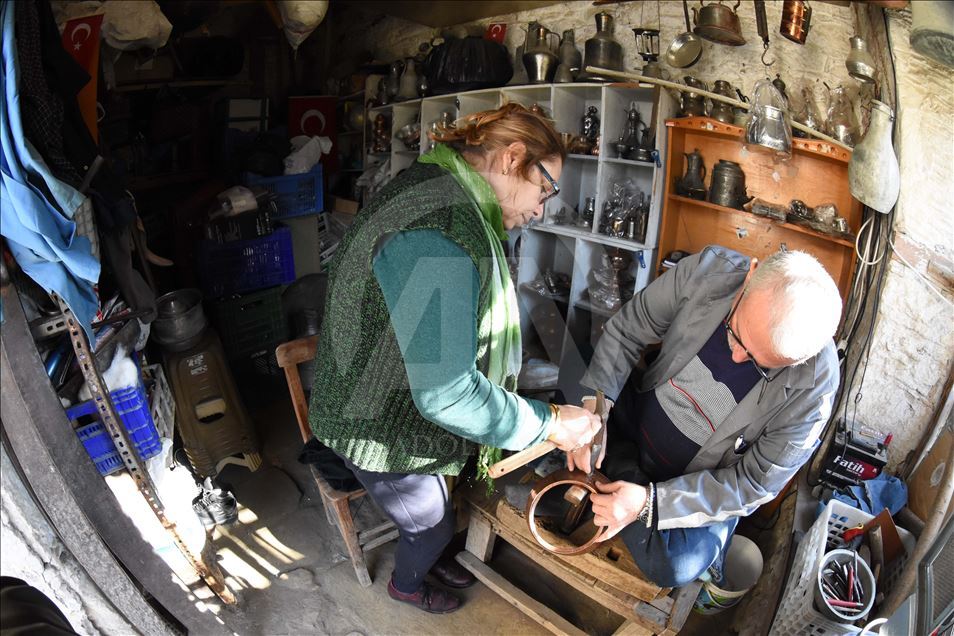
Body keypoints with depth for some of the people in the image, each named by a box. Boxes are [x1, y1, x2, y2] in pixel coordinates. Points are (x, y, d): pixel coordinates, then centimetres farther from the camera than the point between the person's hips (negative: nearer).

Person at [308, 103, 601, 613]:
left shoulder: (438, 195, 0)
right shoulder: (438, 233, -36)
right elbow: (446, 394, -36)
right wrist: (550, 425, -24)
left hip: (398, 408, 9)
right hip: (381, 433, -8)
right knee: (433, 525, 19)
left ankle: (430, 558, 59)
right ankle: (406, 585, 50)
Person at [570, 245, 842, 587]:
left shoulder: (815, 382, -29)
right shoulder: (708, 270, -26)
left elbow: (755, 483, -20)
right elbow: (627, 329, -14)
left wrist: (650, 503, -29)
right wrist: (594, 406, -28)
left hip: (707, 480, -2)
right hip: (637, 410, 2)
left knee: (676, 566, -25)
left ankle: (621, 465, -3)